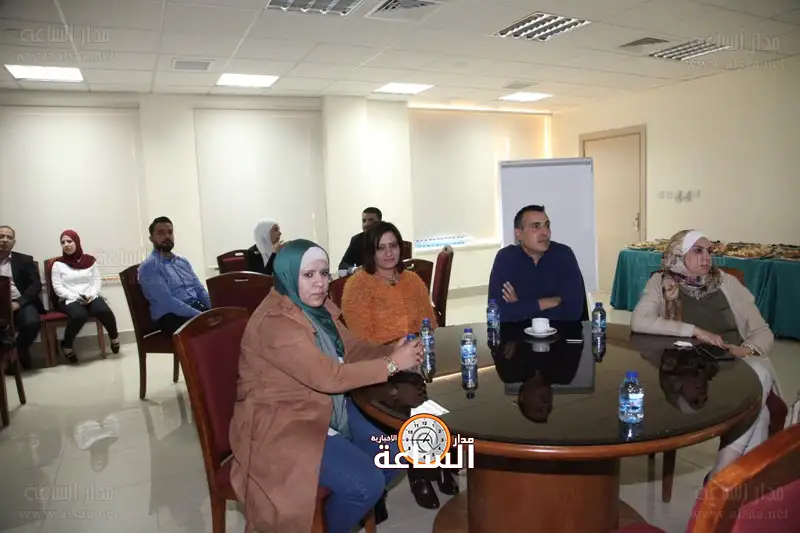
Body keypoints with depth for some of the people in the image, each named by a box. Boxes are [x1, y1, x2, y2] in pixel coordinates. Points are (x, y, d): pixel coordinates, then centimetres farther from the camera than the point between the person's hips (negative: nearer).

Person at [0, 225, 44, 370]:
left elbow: (36, 285, 2)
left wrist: (18, 303, -14)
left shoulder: (24, 260, 11)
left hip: (20, 303, 0)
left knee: (32, 322, -30)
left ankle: (20, 350, 1)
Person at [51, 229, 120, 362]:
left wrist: (91, 295, -12)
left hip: (91, 297, 2)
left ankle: (114, 336, -1)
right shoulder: (58, 264, 4)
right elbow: (57, 287, -3)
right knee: (79, 315, -36)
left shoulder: (89, 260, 10)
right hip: (69, 300, -2)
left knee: (104, 311, -32)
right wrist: (76, 297, -15)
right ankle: (66, 345, -10)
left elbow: (97, 280, 7)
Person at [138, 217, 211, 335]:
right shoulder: (148, 266, -5)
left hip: (197, 307, 7)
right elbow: (168, 302, -16)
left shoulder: (183, 261, 18)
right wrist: (200, 315, -23)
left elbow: (200, 290, 15)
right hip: (170, 316, -7)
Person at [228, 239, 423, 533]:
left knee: (395, 454, 5)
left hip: (330, 408, 9)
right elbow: (330, 376, -31)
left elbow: (352, 348, 6)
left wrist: (391, 351, -13)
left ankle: (359, 504, 33)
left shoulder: (319, 307, 2)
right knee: (367, 482, -19)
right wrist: (393, 364, -26)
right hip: (283, 425, -9)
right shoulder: (274, 322, -27)